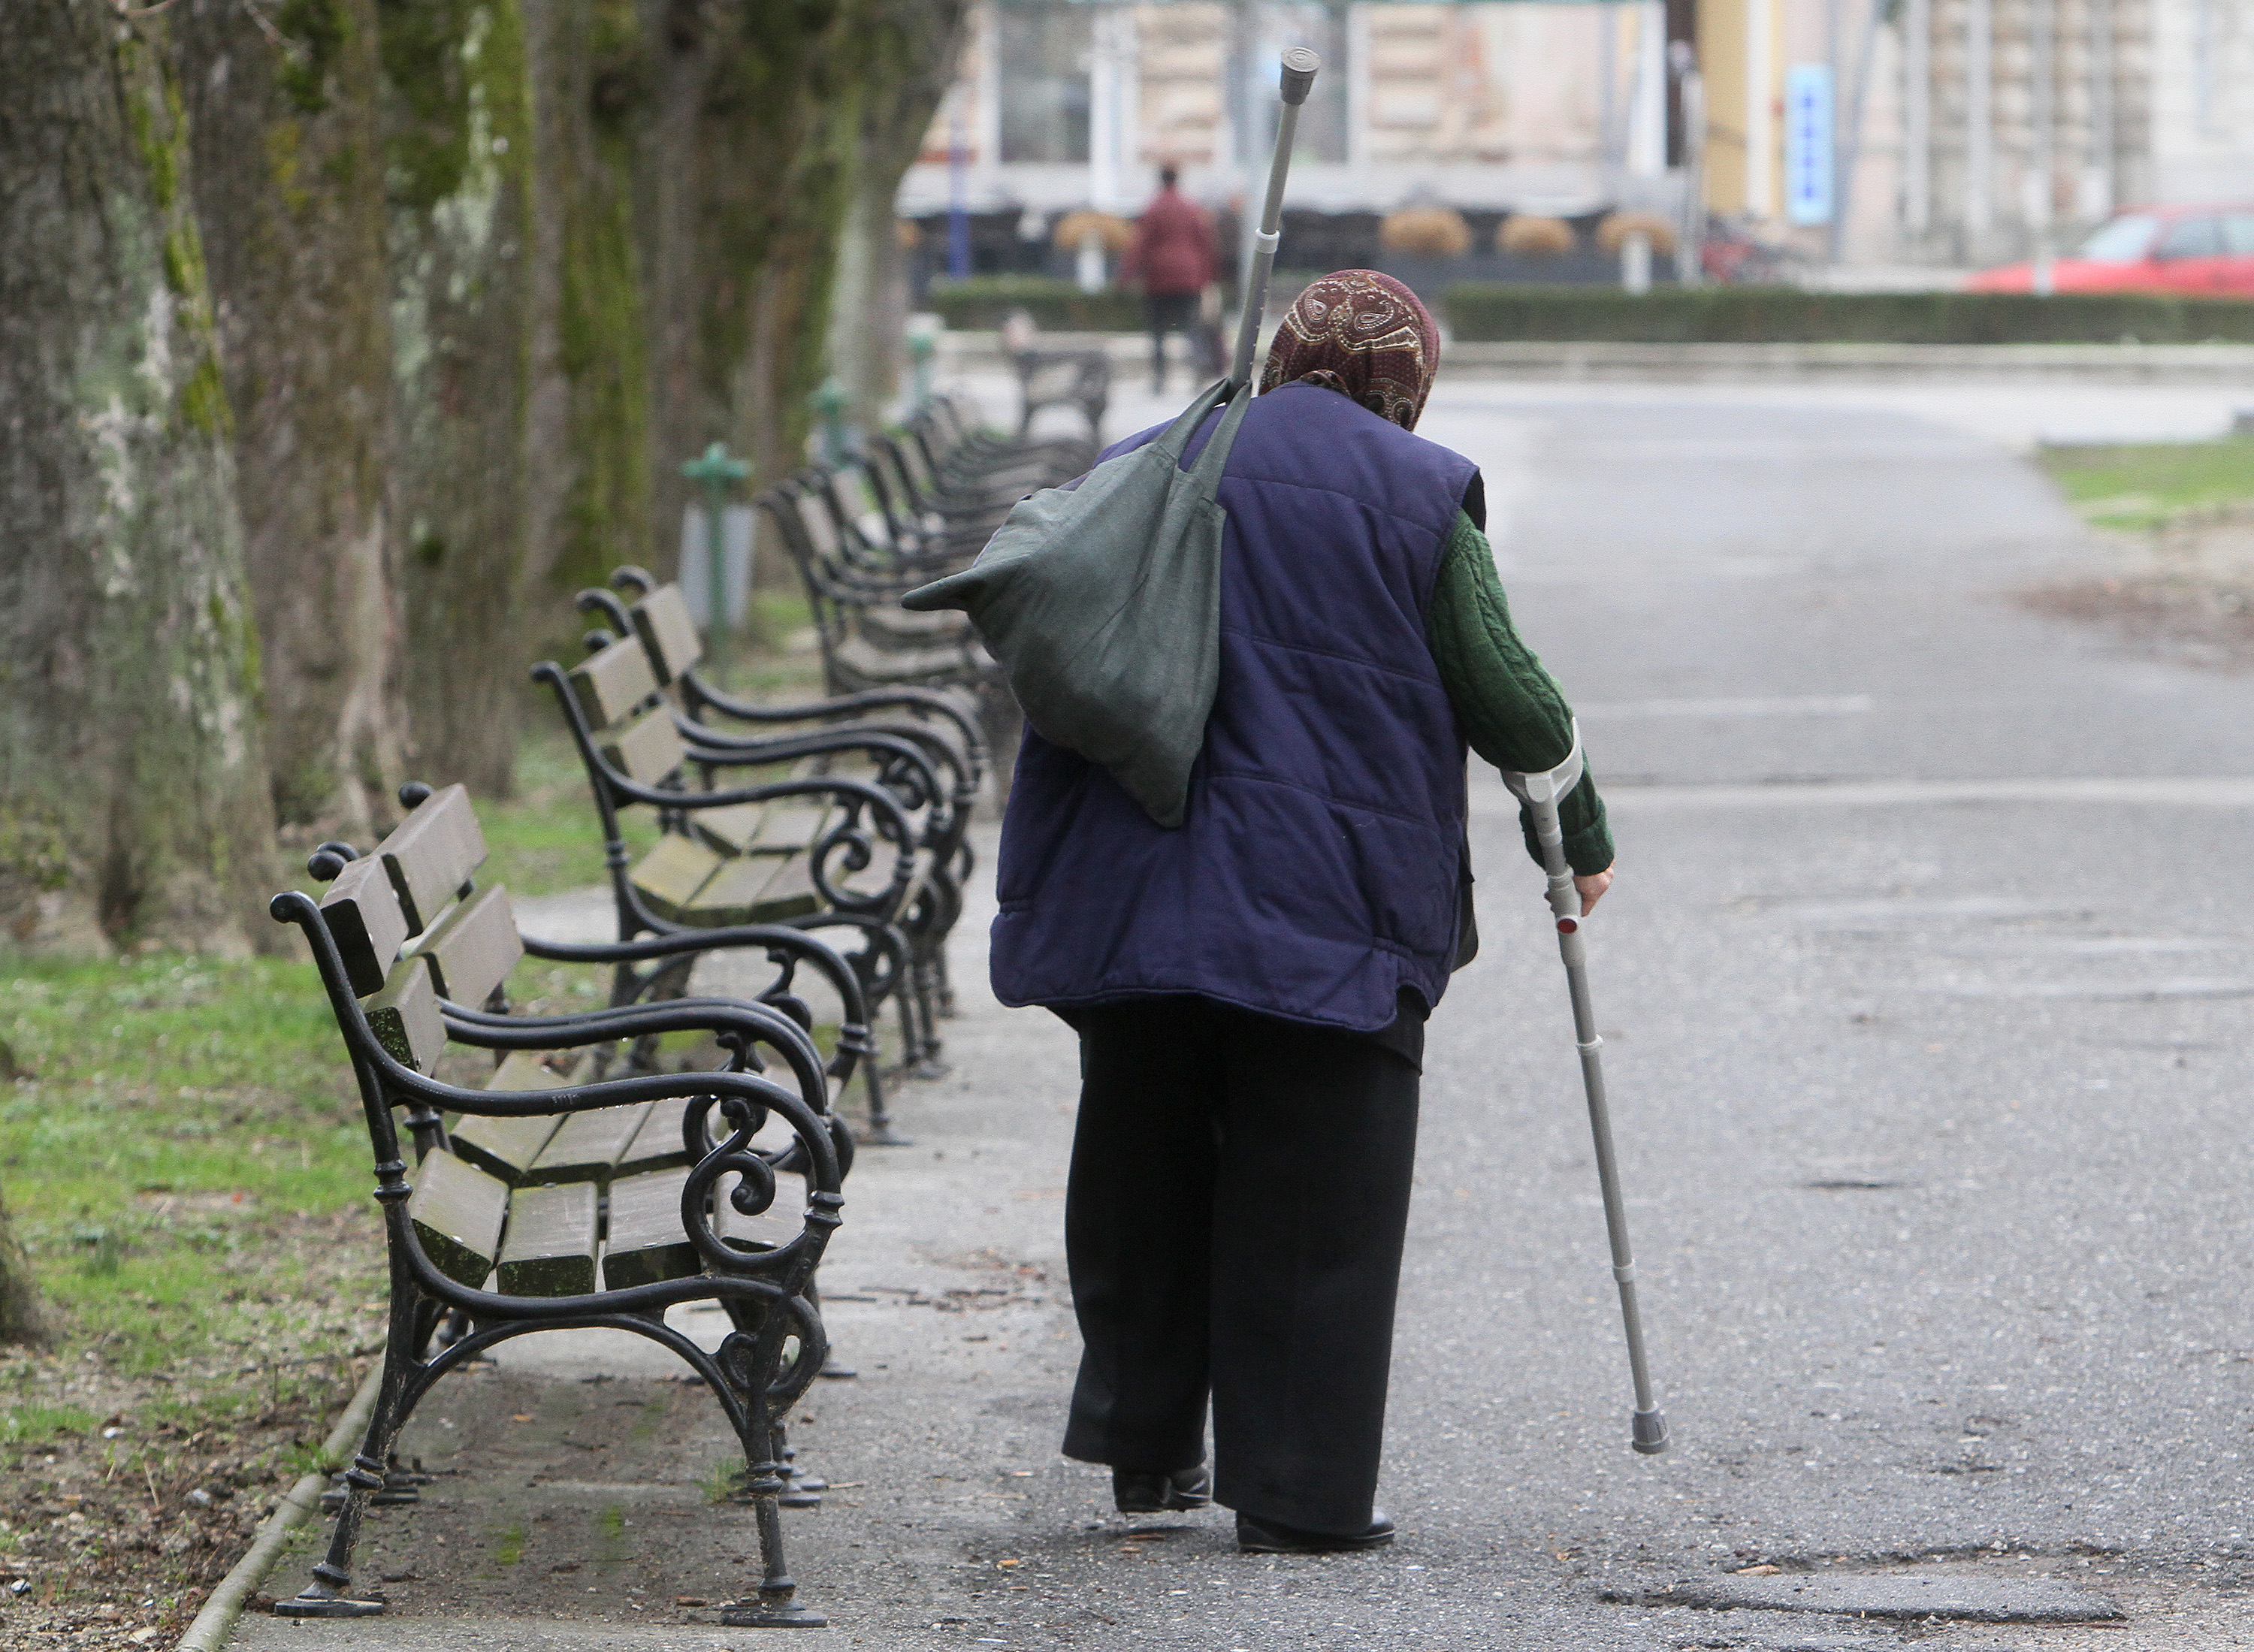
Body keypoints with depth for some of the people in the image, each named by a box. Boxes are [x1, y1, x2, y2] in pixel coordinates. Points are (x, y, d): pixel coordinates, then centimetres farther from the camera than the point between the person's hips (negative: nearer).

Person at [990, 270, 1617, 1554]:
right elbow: (1500, 689, -1)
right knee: (1314, 1196, 2)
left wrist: (1045, 873, 26)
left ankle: (1145, 1447, 24)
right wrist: (1583, 831, 14)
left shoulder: (1140, 471, 12)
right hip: (1330, 908, -4)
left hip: (1132, 898, 5)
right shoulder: (1418, 493, -2)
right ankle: (1298, 1491, 1)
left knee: (1145, 1174, 18)